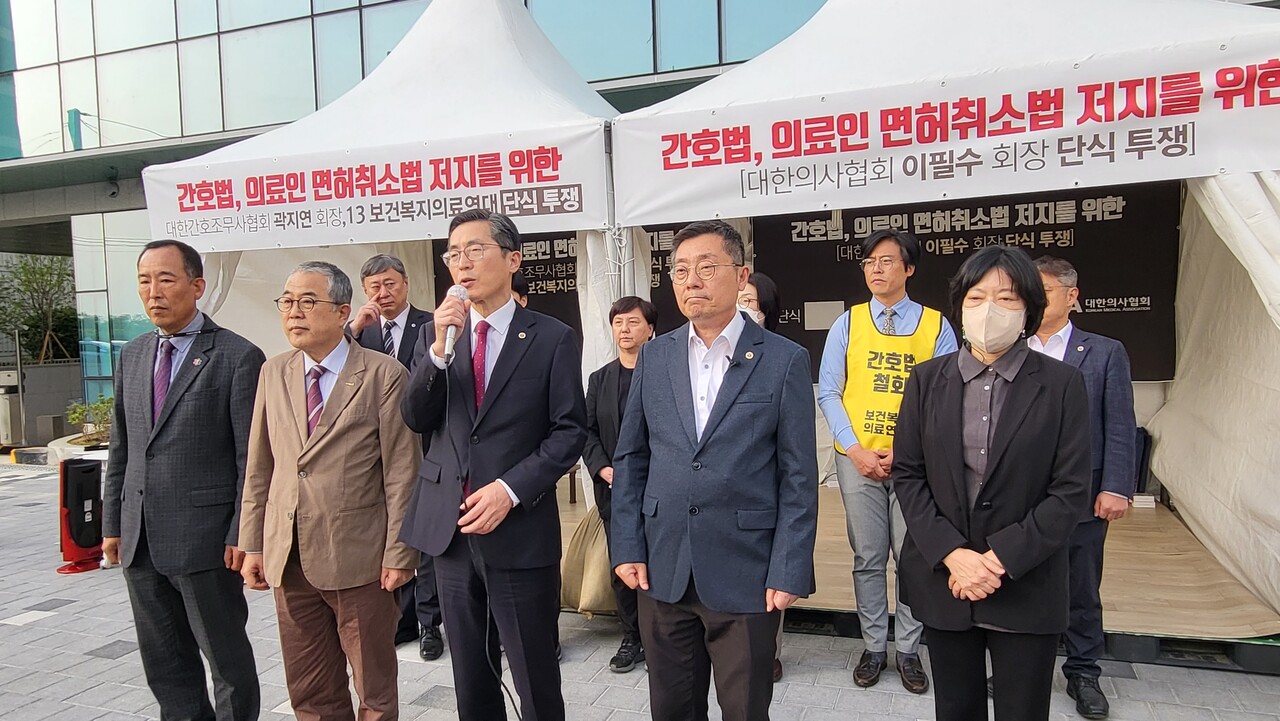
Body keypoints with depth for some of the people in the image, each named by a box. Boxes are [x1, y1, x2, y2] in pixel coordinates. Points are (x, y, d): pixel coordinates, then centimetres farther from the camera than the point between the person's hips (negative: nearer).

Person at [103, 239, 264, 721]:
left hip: (204, 537, -6)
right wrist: (113, 523, 13)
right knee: (164, 663, 17)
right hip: (140, 540, 7)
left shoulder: (238, 357, -10)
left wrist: (242, 534, -14)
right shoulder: (132, 356, 11)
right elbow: (120, 447, 15)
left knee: (227, 658, 8)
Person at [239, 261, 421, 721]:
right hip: (288, 559, 5)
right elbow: (259, 468, 10)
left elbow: (402, 473, -10)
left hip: (359, 560, -4)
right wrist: (252, 544, 8)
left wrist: (398, 554, -11)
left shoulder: (384, 375, -9)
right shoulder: (273, 374, 7)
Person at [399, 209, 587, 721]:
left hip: (521, 530, -4)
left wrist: (510, 488, -17)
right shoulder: (435, 333, 7)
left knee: (535, 680, 9)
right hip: (449, 527, 4)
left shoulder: (553, 338, -4)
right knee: (471, 678, 19)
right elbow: (416, 420, 0)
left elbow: (569, 432, -6)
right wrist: (440, 349, -15)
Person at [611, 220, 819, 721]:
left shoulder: (784, 360, -5)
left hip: (746, 575, -3)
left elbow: (798, 477, -5)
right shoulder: (653, 357, 6)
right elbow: (630, 459, 8)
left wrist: (788, 572, -8)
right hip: (662, 570, 3)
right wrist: (627, 547, 2)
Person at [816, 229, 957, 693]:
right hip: (857, 459, 1)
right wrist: (856, 450, -9)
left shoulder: (936, 327, 0)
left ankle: (907, 650, 22)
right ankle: (874, 647, 23)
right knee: (868, 558, 9)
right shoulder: (847, 323, 4)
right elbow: (828, 393, 1)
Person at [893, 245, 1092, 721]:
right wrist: (953, 555, -12)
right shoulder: (927, 380, 2)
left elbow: (1070, 491, -8)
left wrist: (1001, 559, -15)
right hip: (942, 576, 2)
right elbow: (907, 474, 0)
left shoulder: (1061, 385, -4)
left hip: (1026, 586, -2)